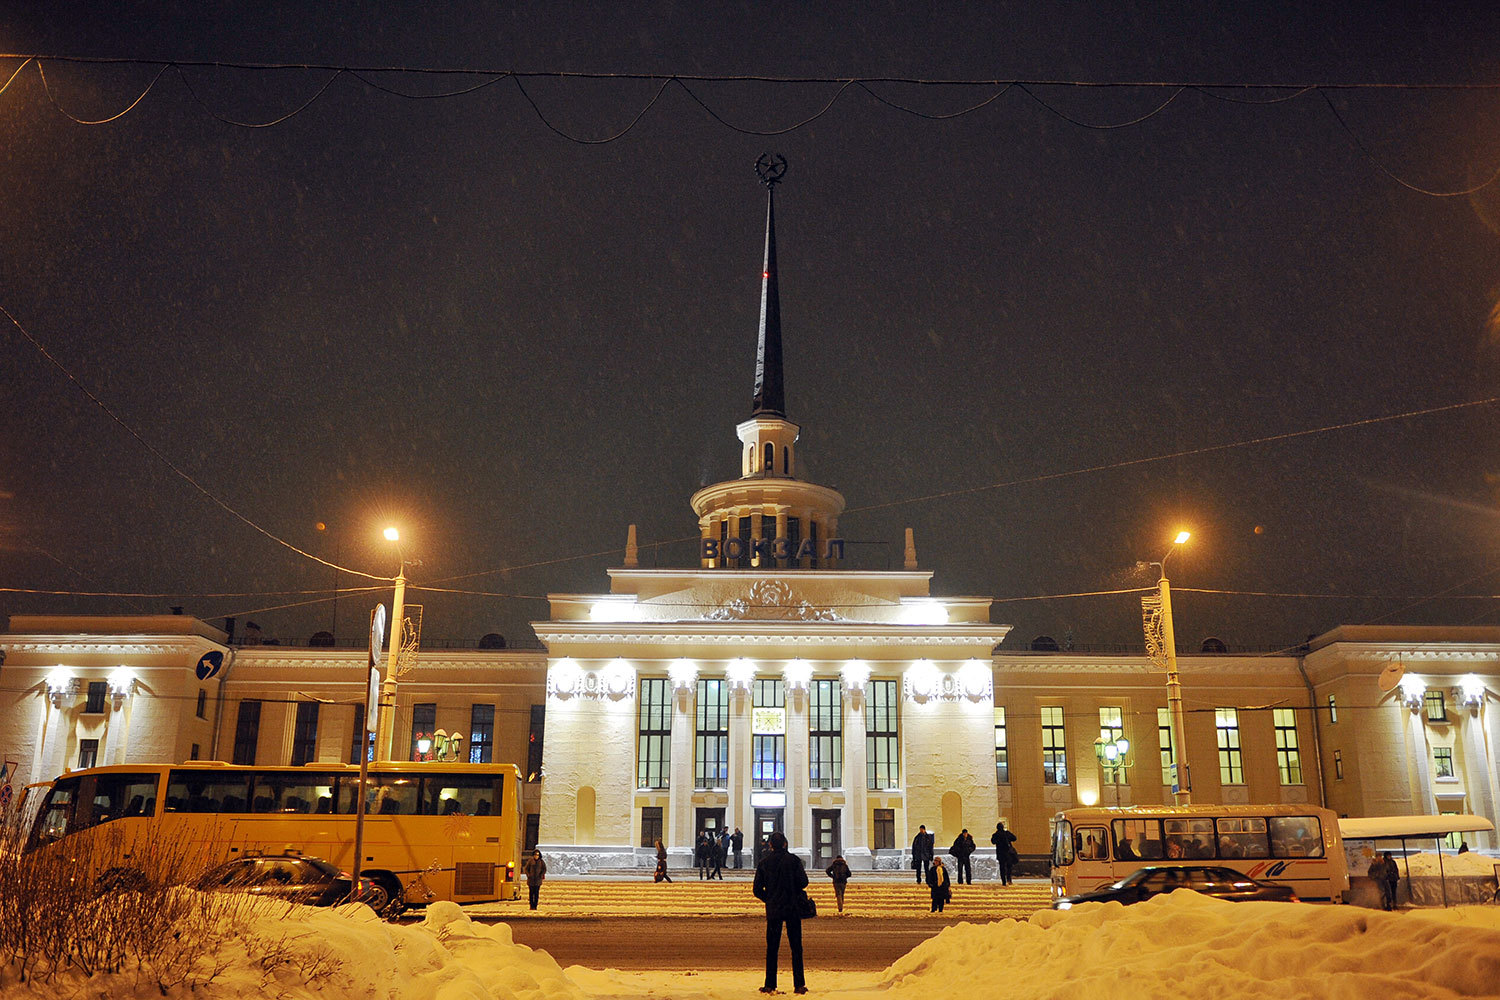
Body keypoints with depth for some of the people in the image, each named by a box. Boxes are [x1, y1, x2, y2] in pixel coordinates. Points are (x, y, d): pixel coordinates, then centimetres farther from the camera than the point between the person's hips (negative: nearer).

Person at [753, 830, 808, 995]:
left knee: (772, 948, 7)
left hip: (773, 909, 1)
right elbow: (803, 882, -7)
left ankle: (770, 985, 6)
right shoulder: (793, 860, -4)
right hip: (793, 909, -1)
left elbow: (757, 889, 1)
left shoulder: (764, 862, 0)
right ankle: (799, 984, 3)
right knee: (796, 947, 5)